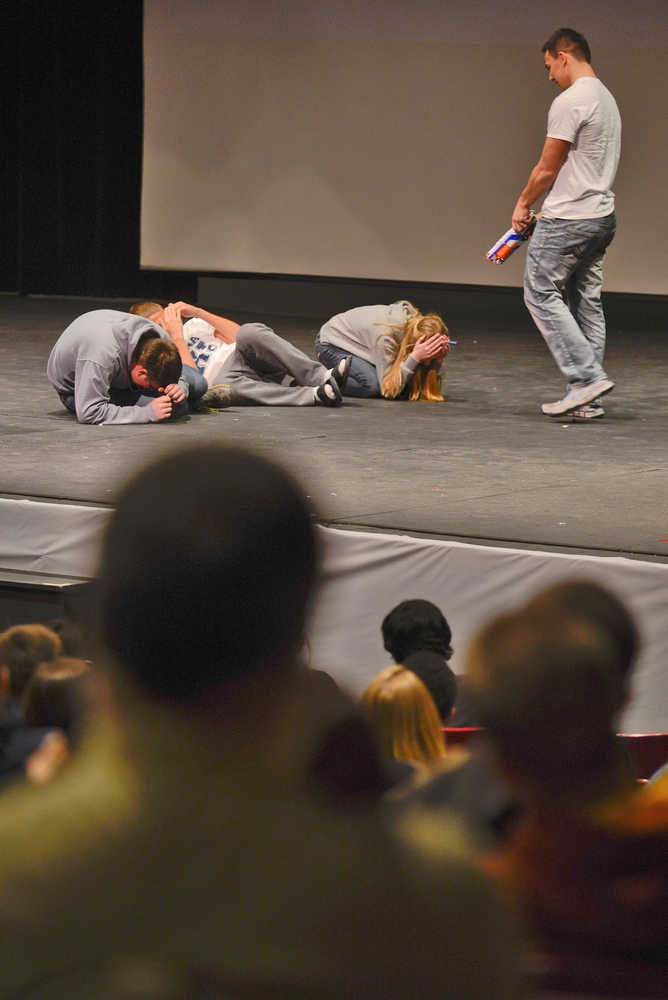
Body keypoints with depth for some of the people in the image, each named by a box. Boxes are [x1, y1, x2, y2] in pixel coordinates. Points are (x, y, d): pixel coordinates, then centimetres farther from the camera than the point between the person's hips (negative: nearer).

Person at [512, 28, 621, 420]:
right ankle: (588, 399, 8)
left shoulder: (570, 101, -16)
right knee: (587, 302, 9)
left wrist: (523, 204, 4)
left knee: (542, 292, -3)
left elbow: (548, 169, -12)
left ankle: (588, 376, -12)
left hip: (570, 219, -10)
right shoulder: (607, 99, 16)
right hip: (603, 215, 10)